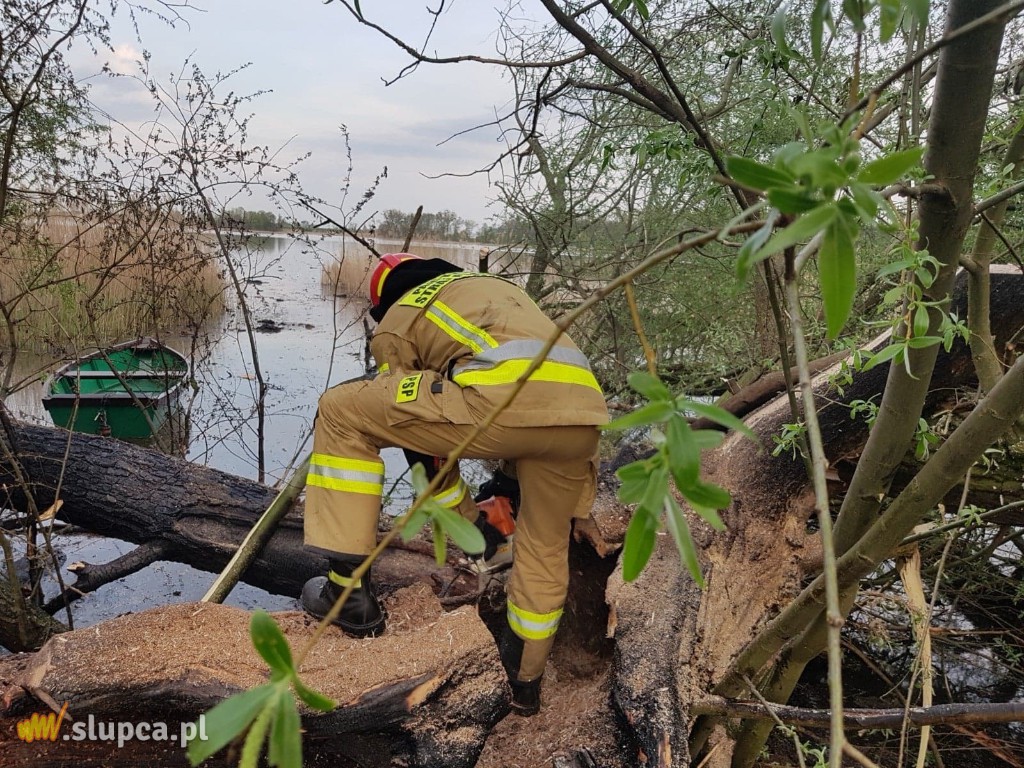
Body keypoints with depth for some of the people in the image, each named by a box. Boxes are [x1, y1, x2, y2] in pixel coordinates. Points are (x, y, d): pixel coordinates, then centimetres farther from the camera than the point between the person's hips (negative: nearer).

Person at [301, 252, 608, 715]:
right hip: (584, 407, 7)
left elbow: (420, 432, 24)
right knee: (546, 546, 28)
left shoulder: (395, 323, 24)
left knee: (341, 413, 11)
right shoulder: (493, 285, 40)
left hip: (507, 398, -6)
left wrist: (471, 521, 34)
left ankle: (349, 592, 14)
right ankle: (524, 682, 45)